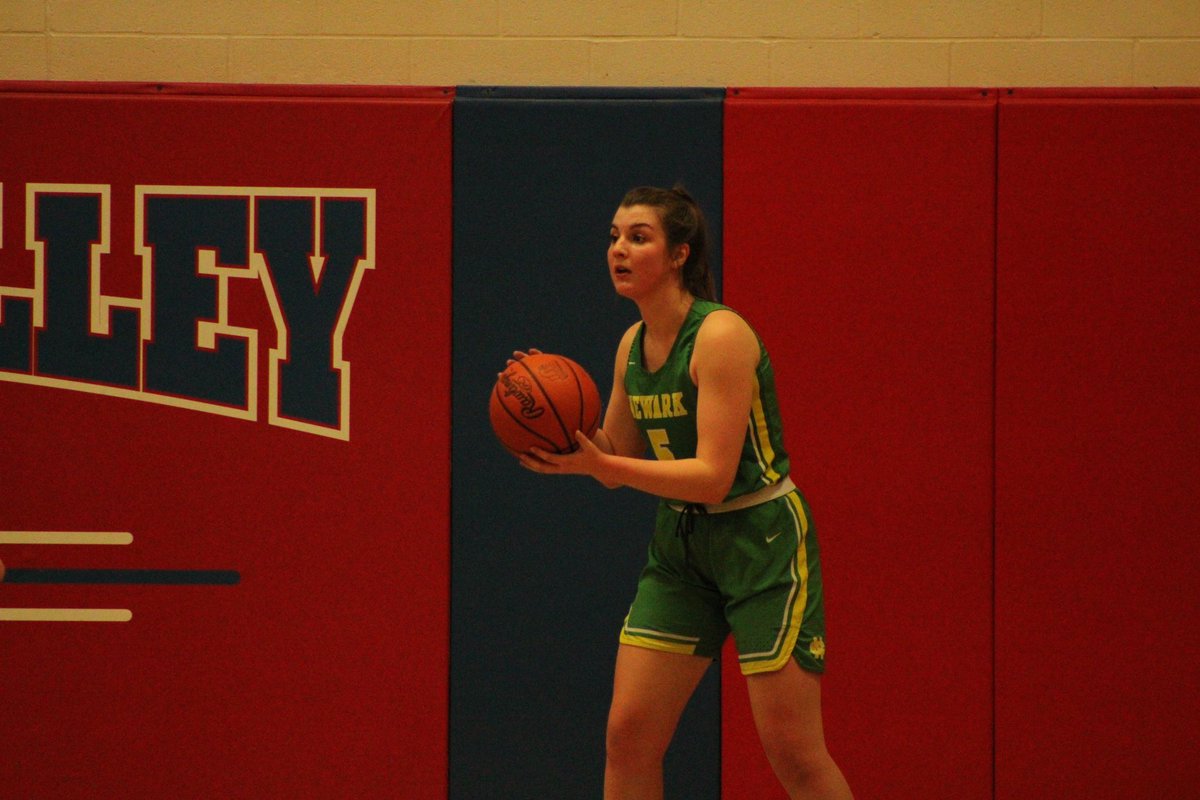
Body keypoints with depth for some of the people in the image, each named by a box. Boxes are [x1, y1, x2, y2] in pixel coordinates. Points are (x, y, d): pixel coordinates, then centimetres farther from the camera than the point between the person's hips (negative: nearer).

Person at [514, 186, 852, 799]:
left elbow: (713, 476, -24)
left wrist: (597, 465, -29)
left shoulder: (720, 335, -19)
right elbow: (616, 463, 14)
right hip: (679, 543, 7)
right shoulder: (632, 345, 5)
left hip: (762, 542, -7)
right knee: (627, 735, 1)